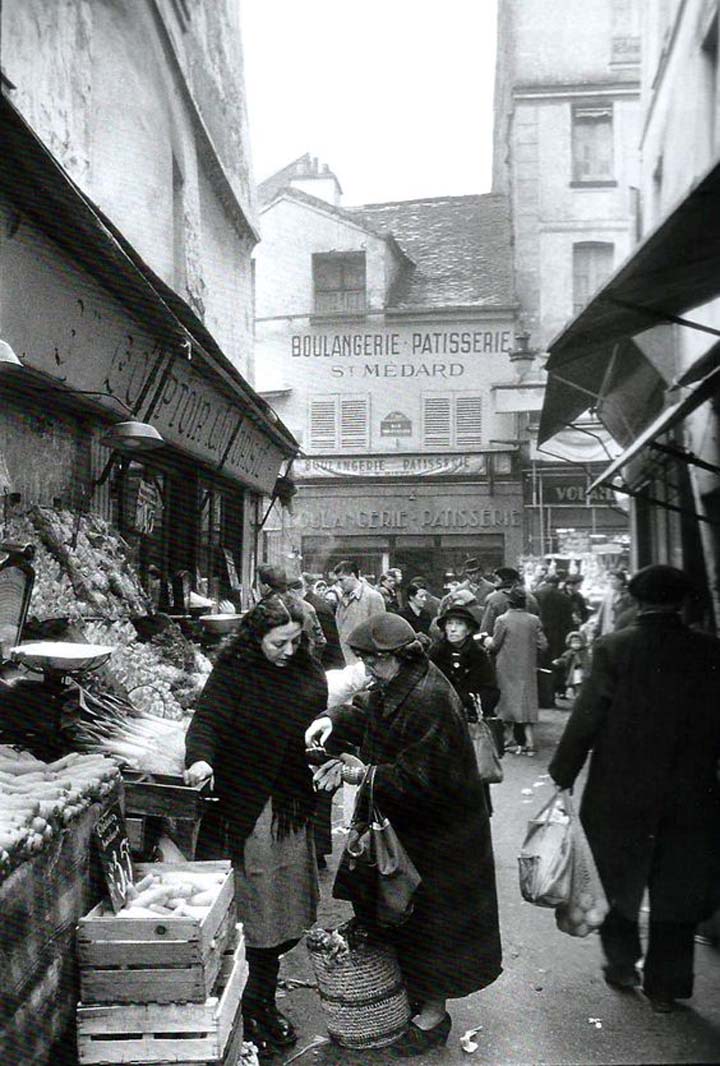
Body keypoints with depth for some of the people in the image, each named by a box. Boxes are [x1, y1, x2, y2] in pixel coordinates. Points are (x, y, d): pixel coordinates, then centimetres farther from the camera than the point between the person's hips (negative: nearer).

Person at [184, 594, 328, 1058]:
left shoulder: (307, 670, 7)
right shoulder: (234, 670, -9)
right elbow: (207, 719, -18)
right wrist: (200, 757, -35)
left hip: (293, 809, 5)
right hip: (246, 806, -5)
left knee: (287, 912, 9)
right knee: (255, 910, 0)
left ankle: (263, 1001, 27)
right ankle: (252, 1010, 18)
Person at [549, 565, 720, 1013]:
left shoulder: (613, 648, -14)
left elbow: (585, 719, -12)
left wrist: (563, 777, -3)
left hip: (619, 796, -1)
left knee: (619, 884, 20)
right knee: (676, 891, 16)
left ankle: (623, 965, 34)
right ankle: (665, 986, 26)